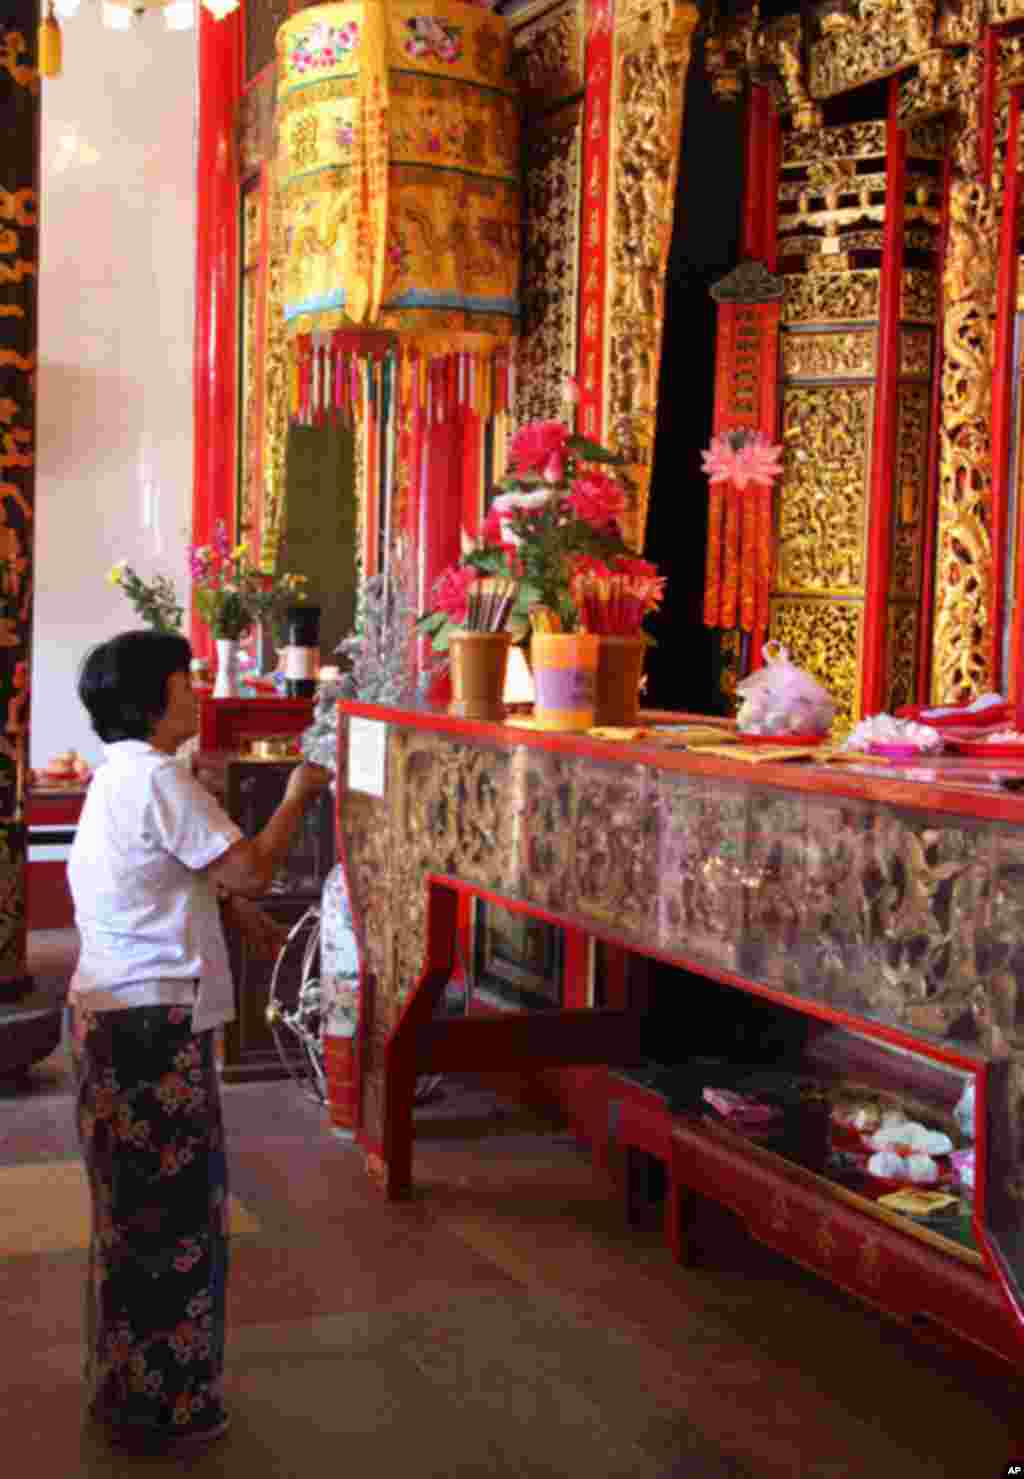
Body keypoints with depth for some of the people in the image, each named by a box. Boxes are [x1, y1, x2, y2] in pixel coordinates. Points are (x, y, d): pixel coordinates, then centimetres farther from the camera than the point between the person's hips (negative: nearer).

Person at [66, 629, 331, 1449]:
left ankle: (127, 1387, 30)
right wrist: (299, 795, -2)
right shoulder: (159, 777, -16)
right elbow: (252, 870, -15)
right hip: (153, 1023, -10)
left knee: (135, 1207, 18)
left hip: (111, 1012, 10)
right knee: (169, 1212, 1)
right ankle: (163, 1405, 12)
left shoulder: (117, 777, 15)